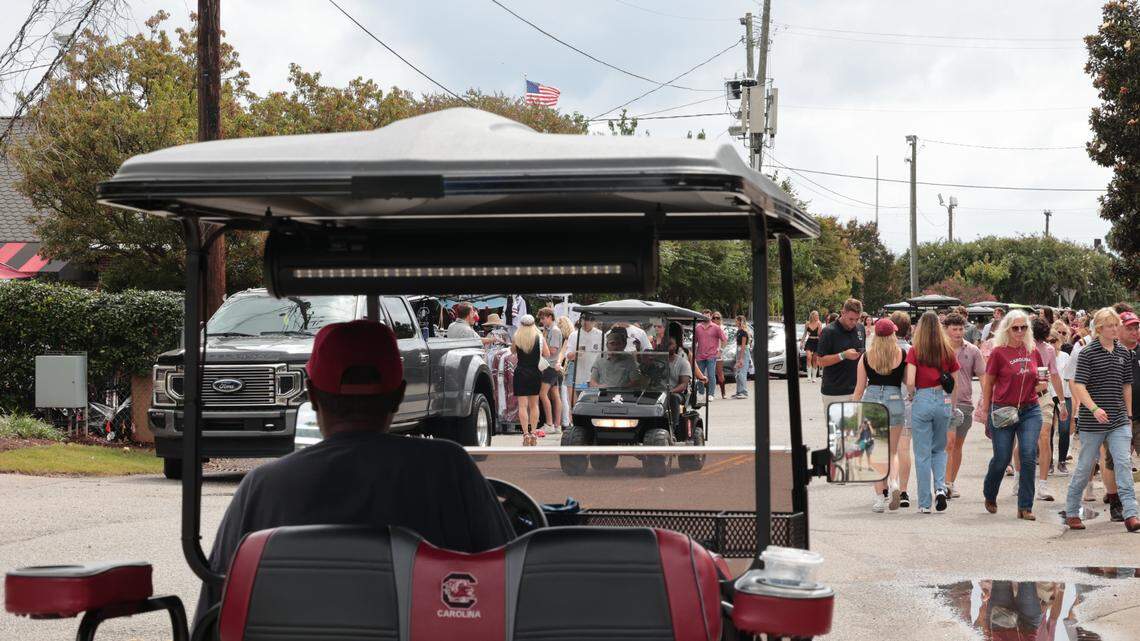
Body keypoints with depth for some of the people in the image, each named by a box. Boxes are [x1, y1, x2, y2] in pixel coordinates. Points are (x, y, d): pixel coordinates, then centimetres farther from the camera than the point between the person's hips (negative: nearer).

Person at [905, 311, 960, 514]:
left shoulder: (914, 351, -6)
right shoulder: (948, 352, 2)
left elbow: (910, 382, -14)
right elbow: (955, 385, 7)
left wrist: (911, 396, 6)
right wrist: (952, 407, 18)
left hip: (922, 400, -3)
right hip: (943, 400, 3)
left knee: (922, 454, 5)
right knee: (939, 449, 21)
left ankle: (924, 503, 8)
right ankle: (940, 488, -1)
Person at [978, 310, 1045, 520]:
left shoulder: (1033, 352, 6)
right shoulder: (999, 352, -6)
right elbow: (988, 383, 0)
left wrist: (1040, 384, -1)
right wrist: (985, 412, 0)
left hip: (1030, 410, 3)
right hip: (1003, 411, -3)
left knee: (1029, 457, -8)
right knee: (1002, 459, 3)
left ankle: (1025, 507, -1)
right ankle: (989, 496, 32)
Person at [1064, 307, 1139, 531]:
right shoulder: (1088, 353, -8)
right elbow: (1079, 385, -15)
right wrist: (1094, 408, -29)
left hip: (1119, 421, 4)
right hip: (1092, 420, -4)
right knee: (1085, 466, 5)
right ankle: (1071, 512, 21)